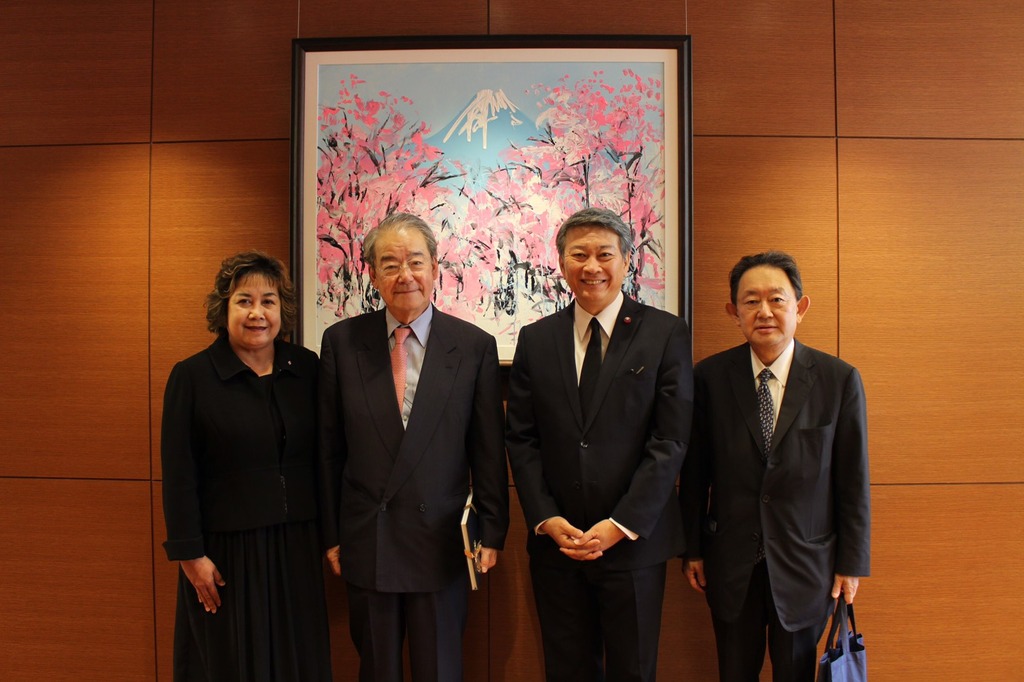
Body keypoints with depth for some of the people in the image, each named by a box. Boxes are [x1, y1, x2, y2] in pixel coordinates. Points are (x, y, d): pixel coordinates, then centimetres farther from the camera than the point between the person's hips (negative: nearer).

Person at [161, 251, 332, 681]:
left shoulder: (306, 369, 2)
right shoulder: (192, 376, -6)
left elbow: (324, 456, 7)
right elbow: (179, 475, -7)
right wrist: (189, 554, -9)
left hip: (296, 548, 3)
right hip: (226, 552, -3)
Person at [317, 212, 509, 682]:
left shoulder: (475, 346, -4)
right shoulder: (341, 341, -1)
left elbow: (488, 450, -1)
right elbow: (328, 447, 2)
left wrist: (492, 533, 0)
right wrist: (330, 535, 3)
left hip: (442, 543, -1)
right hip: (365, 543, 1)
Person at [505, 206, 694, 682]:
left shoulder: (666, 334, -3)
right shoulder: (535, 339, 6)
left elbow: (670, 440, -8)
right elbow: (521, 439, 4)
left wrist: (621, 526, -13)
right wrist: (547, 520, -7)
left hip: (634, 541, -2)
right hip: (555, 543, 2)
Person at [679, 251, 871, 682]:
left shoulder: (839, 380, -6)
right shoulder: (709, 378, -6)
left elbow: (853, 480, -2)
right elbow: (694, 472, -1)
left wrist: (851, 562, 0)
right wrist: (693, 549, 3)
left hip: (805, 565, 0)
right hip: (730, 564, 1)